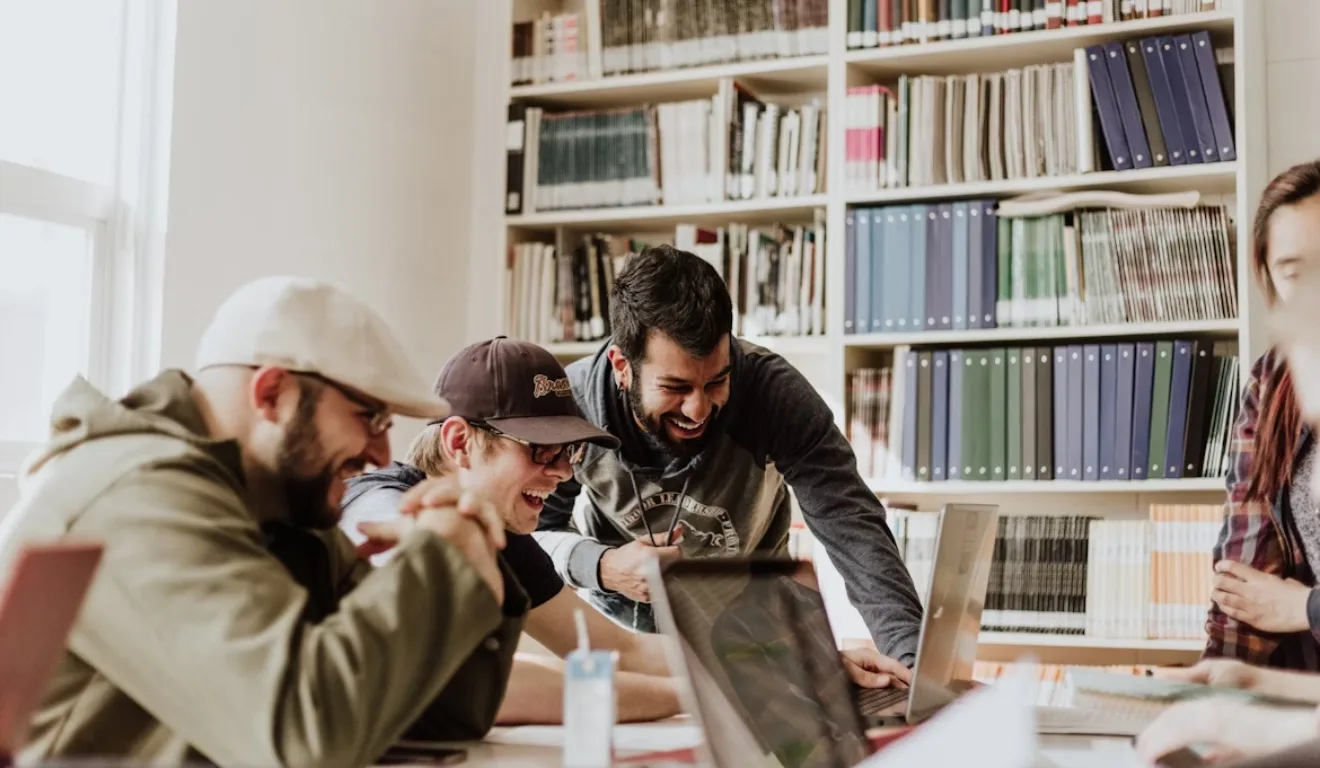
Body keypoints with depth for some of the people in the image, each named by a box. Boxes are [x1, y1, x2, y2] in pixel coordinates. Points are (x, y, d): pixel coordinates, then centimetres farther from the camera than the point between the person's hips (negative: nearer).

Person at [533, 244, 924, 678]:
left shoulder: (774, 393, -27)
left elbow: (851, 526, -31)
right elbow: (532, 531, -10)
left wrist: (910, 653, -45)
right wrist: (601, 567, -31)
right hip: (620, 622, 0)